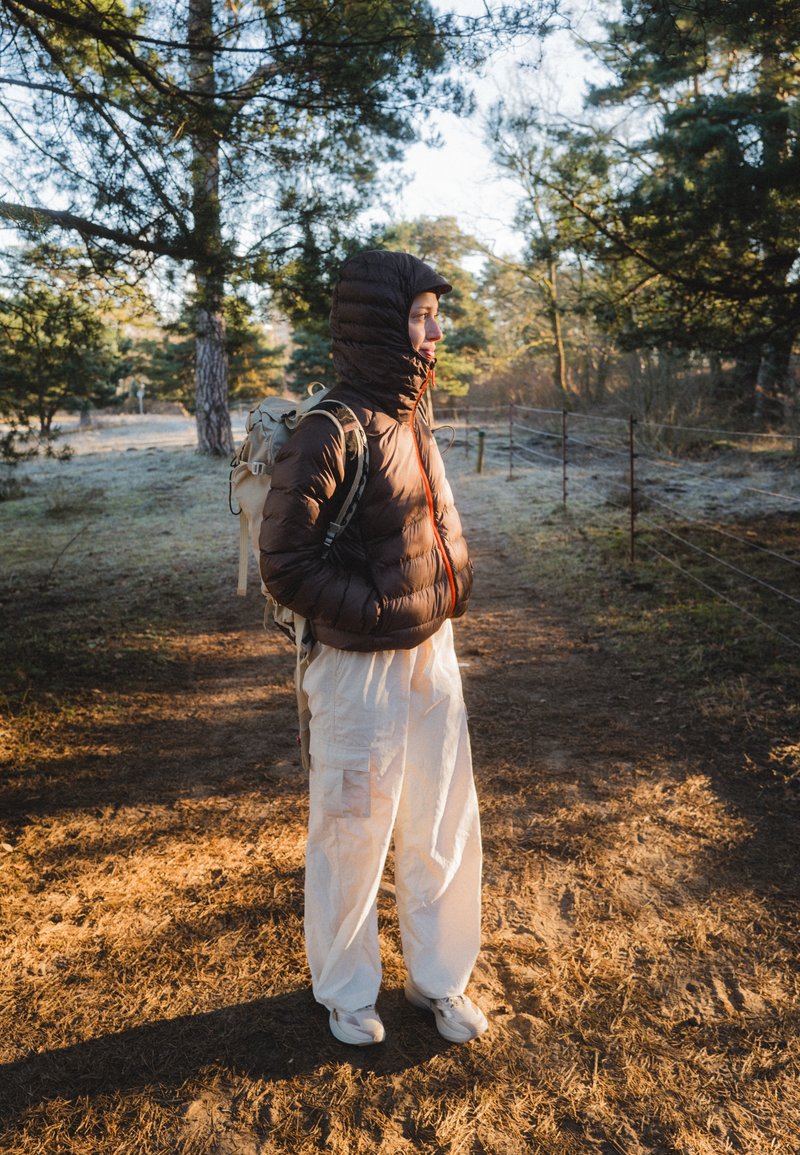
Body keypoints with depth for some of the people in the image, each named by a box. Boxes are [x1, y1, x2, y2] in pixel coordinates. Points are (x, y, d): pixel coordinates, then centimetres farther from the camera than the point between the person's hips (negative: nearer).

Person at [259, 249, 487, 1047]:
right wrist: (384, 611, -17)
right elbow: (285, 564, -19)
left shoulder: (412, 419, 7)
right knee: (352, 837, 12)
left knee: (445, 829, 18)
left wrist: (452, 589, 5)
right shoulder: (329, 434, -19)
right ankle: (345, 993, 38)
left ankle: (437, 978, 41)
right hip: (363, 670, -8)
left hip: (434, 655, 8)